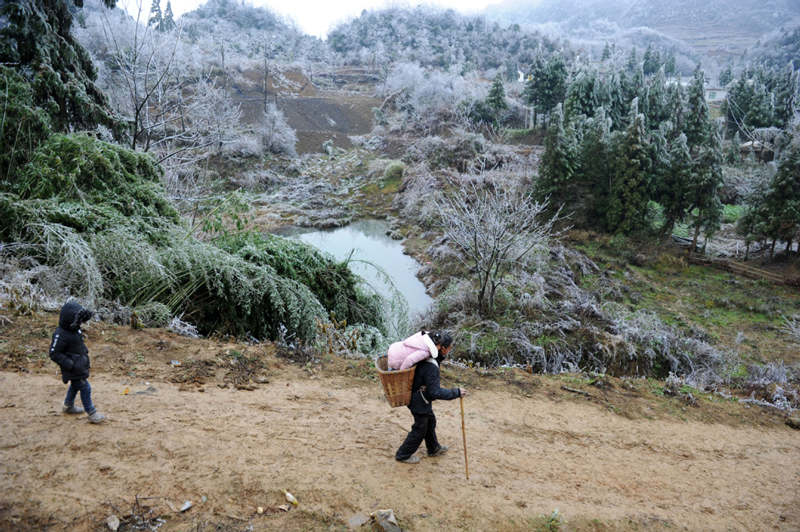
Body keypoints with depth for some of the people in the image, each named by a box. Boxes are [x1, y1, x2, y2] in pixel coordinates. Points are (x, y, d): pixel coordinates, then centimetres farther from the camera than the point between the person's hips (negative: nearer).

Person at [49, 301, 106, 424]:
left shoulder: (74, 328, -1)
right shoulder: (61, 335, -26)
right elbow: (54, 354, -23)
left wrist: (85, 315, -9)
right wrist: (70, 365, -26)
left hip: (80, 365, 9)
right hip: (73, 368, -9)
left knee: (76, 385, 26)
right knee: (85, 388, -4)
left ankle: (68, 406, 47)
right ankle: (92, 414, 5)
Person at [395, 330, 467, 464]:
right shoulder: (431, 366, -34)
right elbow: (435, 392, -31)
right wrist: (456, 392, -25)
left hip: (421, 398, 9)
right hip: (419, 402, -9)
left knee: (430, 421, 26)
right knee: (420, 428, 10)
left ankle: (434, 449, 47)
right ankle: (403, 455, 28)